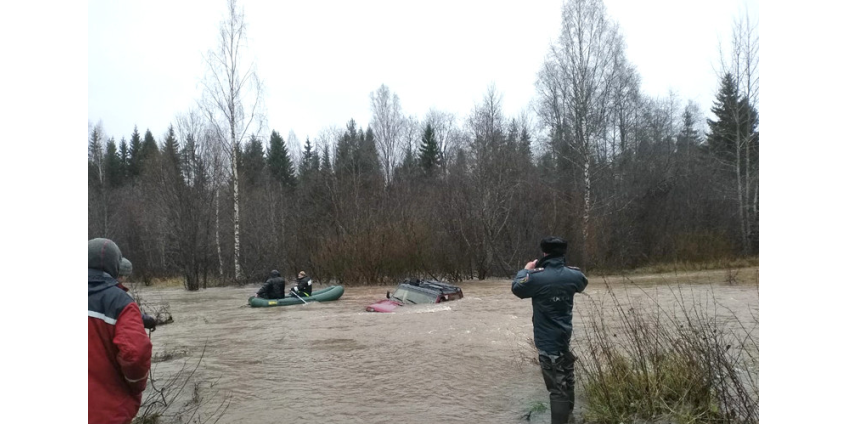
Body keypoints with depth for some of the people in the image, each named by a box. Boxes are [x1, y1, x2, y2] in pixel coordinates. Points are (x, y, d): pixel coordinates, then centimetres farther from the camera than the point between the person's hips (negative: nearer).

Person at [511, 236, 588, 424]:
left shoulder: (536, 277, -19)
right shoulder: (573, 275, -4)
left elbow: (516, 288, -2)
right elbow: (583, 283, 20)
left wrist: (526, 270, 13)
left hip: (548, 341, -5)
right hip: (565, 338, 6)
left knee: (557, 387, -4)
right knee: (566, 381, 21)